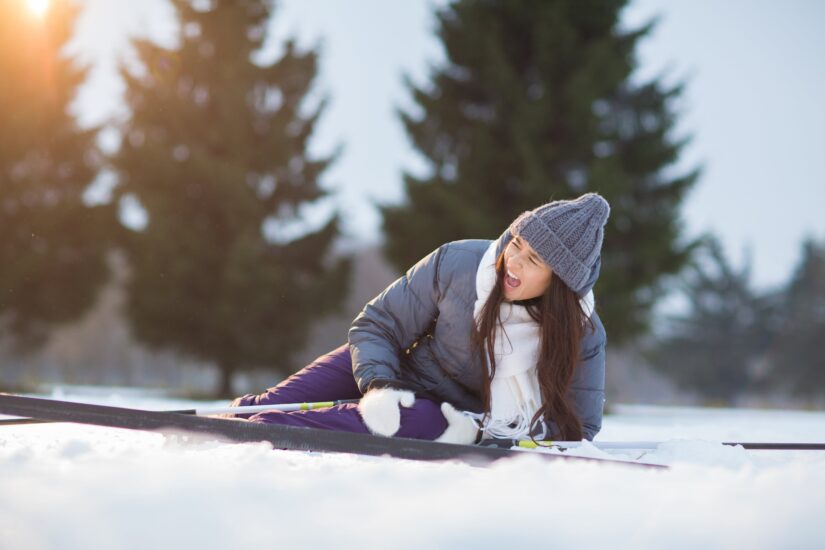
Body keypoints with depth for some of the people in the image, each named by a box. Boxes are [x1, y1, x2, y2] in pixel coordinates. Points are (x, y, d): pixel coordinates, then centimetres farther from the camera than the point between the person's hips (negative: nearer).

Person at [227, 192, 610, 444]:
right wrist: (377, 385, -27)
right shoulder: (456, 265, -17)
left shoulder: (583, 336, -18)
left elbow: (576, 428, -11)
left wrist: (481, 432, -24)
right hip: (399, 380, 3)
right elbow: (377, 325, -7)